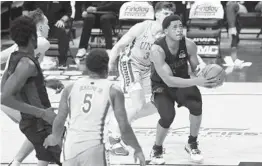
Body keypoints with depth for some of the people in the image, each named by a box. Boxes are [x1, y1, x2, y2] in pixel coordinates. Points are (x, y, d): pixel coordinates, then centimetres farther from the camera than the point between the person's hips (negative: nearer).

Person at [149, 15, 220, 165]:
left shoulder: (189, 44, -17)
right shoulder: (157, 50, -30)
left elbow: (195, 68, 0)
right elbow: (168, 80, -36)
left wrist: (200, 71, -27)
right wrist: (196, 82, -46)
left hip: (183, 82, 3)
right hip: (161, 86, -3)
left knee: (196, 105, -27)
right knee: (168, 116, -29)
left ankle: (192, 144, 0)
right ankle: (157, 150, 1)